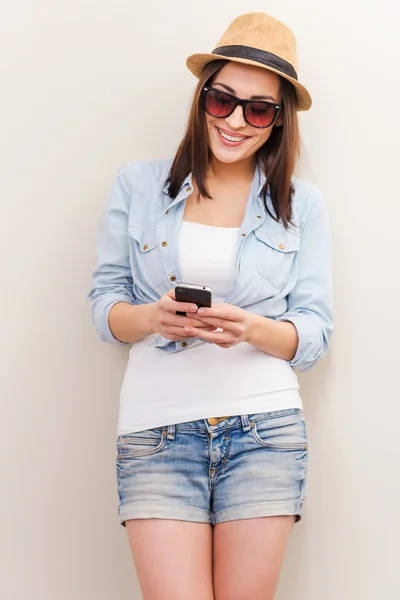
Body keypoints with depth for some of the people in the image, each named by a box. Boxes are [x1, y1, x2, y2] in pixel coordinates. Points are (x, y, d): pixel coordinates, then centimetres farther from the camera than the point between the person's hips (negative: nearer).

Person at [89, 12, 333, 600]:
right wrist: (152, 317, -16)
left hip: (265, 428, 1)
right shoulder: (138, 184, 7)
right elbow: (104, 302, 7)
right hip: (156, 430, 0)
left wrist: (252, 329, -16)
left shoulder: (302, 204, 8)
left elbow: (315, 333, 5)